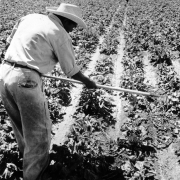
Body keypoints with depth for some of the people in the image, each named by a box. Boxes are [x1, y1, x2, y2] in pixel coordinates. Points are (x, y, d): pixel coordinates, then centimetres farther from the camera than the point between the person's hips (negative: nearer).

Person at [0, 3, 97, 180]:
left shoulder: (30, 17, 14)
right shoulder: (60, 34, -5)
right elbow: (71, 70, 0)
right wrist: (88, 82, 18)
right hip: (25, 80, -8)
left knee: (20, 124, 26)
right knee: (39, 131, 8)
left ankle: (29, 158, 47)